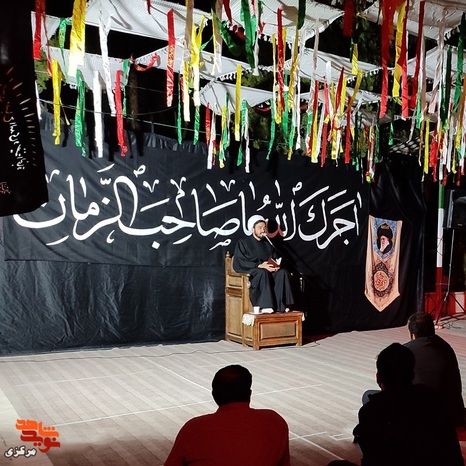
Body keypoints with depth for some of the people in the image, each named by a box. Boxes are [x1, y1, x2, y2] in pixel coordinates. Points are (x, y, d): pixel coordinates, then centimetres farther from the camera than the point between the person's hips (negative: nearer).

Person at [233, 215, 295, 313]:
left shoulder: (268, 243, 22)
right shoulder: (243, 242, 4)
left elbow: (276, 259, 20)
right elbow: (238, 263, -8)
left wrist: (276, 265, -7)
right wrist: (259, 266, -19)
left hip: (269, 272, 5)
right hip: (250, 273, -5)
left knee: (283, 272, -26)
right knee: (263, 272, -37)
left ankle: (281, 305, -35)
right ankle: (265, 306, -43)